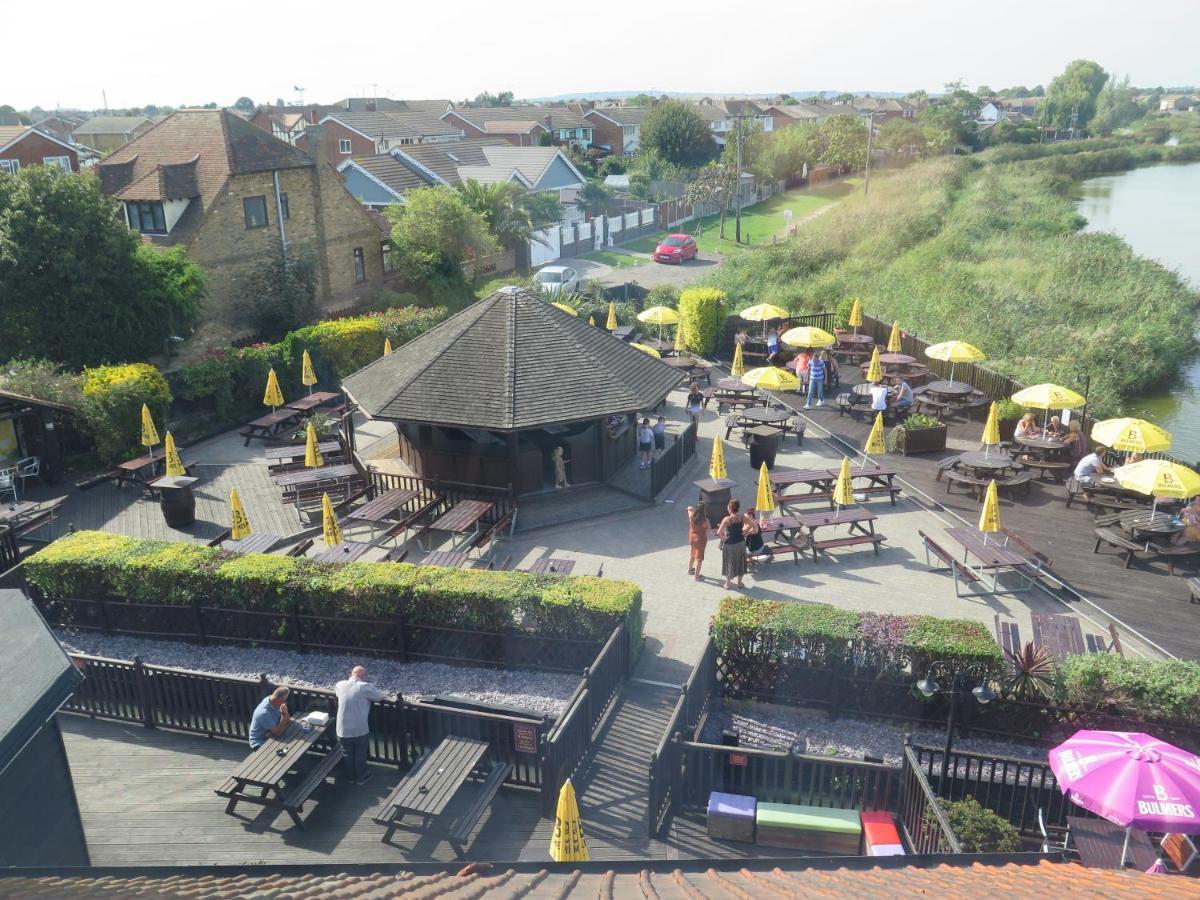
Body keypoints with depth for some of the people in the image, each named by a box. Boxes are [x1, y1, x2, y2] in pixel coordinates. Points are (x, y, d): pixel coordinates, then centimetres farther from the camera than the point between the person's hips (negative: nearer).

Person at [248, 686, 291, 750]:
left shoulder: (273, 701, -8)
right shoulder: (263, 713, -30)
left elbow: (287, 718, -2)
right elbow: (277, 733, -26)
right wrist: (284, 714, -32)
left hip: (270, 738, 8)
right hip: (260, 745, -8)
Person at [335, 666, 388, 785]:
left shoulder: (340, 685, -2)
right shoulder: (365, 687, -13)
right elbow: (381, 696, -3)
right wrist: (384, 696, 19)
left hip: (343, 731, 3)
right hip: (360, 730, -3)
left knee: (348, 755, 23)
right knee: (360, 755, 18)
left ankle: (352, 777, 40)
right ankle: (361, 777, 34)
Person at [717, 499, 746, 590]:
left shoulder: (727, 519, -21)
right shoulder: (742, 517, -9)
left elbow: (718, 533, -25)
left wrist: (723, 539, -8)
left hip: (729, 544, -4)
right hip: (741, 543, 4)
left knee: (729, 563, 14)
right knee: (740, 562, 21)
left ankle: (727, 584, 26)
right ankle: (739, 582, 34)